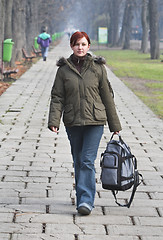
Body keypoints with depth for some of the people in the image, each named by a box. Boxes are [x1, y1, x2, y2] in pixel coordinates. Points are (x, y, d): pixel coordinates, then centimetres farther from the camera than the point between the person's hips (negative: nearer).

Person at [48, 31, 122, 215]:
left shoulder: (98, 67, 2)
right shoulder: (64, 69, 4)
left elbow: (107, 96, 6)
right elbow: (57, 97, 2)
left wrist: (114, 124, 9)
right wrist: (54, 121, -11)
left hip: (95, 121, -2)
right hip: (73, 122, 2)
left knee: (88, 161, -11)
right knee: (78, 162, 10)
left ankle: (86, 200, -13)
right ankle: (82, 198, 24)